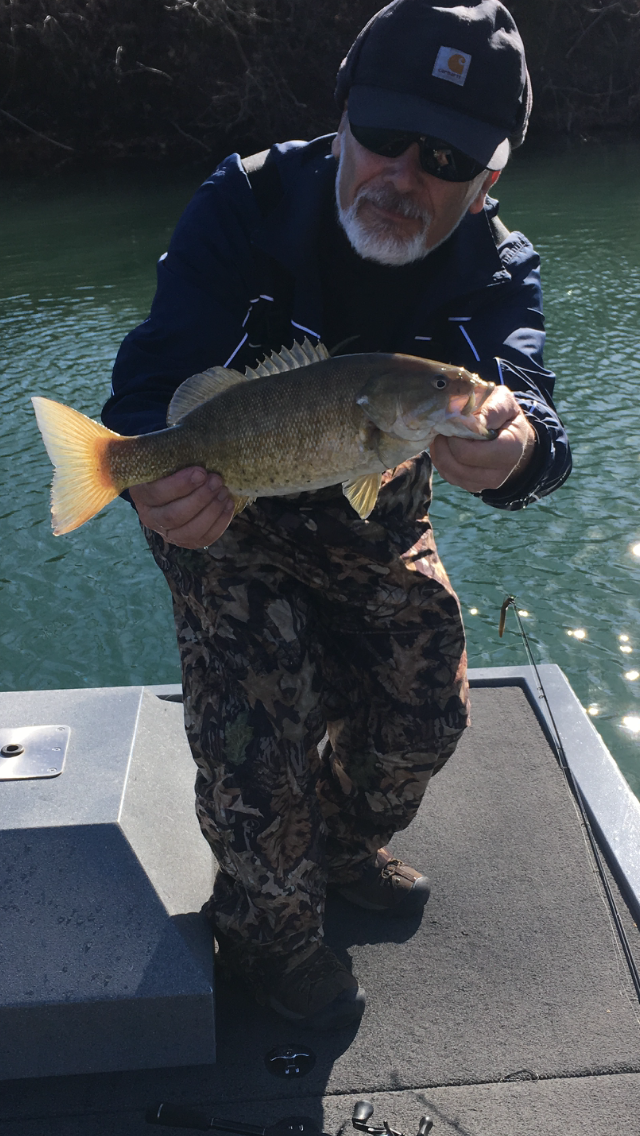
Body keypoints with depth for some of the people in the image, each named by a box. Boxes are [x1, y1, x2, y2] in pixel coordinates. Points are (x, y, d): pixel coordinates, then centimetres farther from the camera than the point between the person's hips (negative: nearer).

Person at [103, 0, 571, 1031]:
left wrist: (513, 451, -58)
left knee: (428, 710, 8)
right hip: (229, 516, -4)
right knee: (261, 732, -13)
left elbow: (524, 398, -32)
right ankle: (266, 933, 21)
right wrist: (157, 474, -54)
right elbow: (154, 379, -30)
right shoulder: (247, 205, -23)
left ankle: (346, 847, 42)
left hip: (376, 522, 4)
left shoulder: (497, 268, -15)